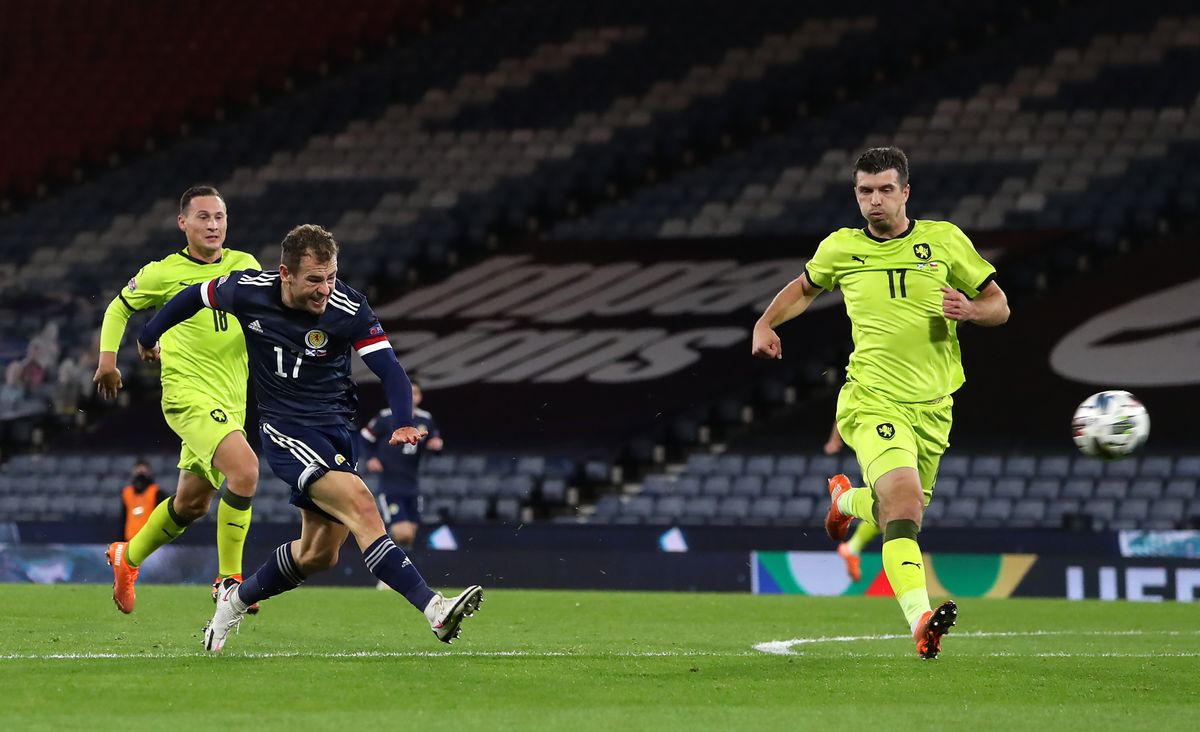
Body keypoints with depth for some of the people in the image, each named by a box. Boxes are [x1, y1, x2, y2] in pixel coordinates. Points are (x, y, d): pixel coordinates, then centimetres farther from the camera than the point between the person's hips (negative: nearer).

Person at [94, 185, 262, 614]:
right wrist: (107, 357, 4)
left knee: (193, 502, 16)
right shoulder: (163, 273, -2)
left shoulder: (246, 266, 7)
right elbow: (119, 307, 14)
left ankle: (128, 557, 41)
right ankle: (228, 579, -17)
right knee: (245, 468, -27)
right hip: (188, 393, -6)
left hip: (232, 400, 6)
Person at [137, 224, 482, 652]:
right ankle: (432, 608, -35)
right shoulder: (247, 291, -12)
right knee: (360, 503, -26)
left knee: (319, 555, 9)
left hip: (336, 431, 3)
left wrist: (403, 423, -37)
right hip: (285, 429, -3)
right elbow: (196, 296, 9)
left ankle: (236, 599, 35)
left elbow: (390, 370, -18)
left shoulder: (348, 309, -15)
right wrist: (149, 336, 24)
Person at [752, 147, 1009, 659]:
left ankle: (847, 499, 52)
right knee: (904, 502, -26)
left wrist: (970, 309, -14)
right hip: (874, 401, -3)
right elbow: (806, 287, 26)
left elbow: (999, 305, 8)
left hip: (932, 406, 3)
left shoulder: (944, 240, 3)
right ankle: (920, 619, -37)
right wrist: (765, 323, 11)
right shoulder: (840, 248, 5)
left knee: (899, 511, 17)